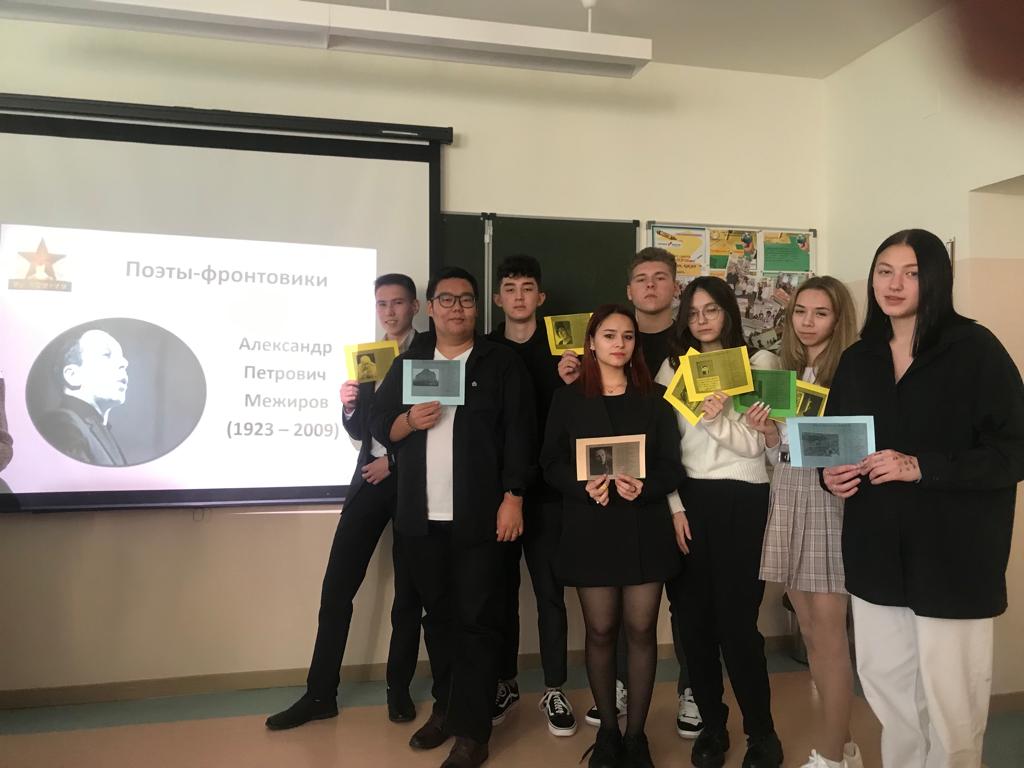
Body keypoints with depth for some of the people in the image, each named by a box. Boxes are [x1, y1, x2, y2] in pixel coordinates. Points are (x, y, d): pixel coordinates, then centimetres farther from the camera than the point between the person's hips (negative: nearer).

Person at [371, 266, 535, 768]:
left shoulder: (502, 363, 1)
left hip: (479, 518, -4)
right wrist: (410, 420, -12)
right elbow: (379, 426, 9)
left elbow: (519, 434, -4)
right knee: (438, 616, 14)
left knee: (477, 620, 0)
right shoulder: (408, 363, 13)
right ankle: (445, 706, 29)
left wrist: (513, 498, -12)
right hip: (421, 519, 4)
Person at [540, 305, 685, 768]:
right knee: (600, 631, 5)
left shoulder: (654, 399, 6)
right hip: (590, 529, -1)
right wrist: (584, 486, -17)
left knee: (642, 630, 3)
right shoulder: (568, 399, 4)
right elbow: (551, 465, 1)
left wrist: (644, 487, -18)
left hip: (644, 528, 1)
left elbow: (673, 468, 2)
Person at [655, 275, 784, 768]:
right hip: (687, 501, 3)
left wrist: (719, 421, -22)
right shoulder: (673, 366, 10)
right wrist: (673, 505, -4)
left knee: (737, 621, -3)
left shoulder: (759, 362, 3)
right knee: (693, 620, 7)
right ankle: (712, 726, 25)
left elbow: (760, 443, -4)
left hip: (742, 501, -3)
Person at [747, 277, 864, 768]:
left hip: (832, 500, -7)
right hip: (788, 500, 7)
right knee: (808, 628, 11)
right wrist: (769, 434, -2)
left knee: (829, 631, -4)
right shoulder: (784, 373, 14)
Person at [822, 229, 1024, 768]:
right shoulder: (857, 359, 9)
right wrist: (831, 475, -3)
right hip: (876, 551, 5)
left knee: (949, 698, 6)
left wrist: (920, 467, -20)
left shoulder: (975, 349, -8)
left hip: (953, 551, -5)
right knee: (886, 685, 14)